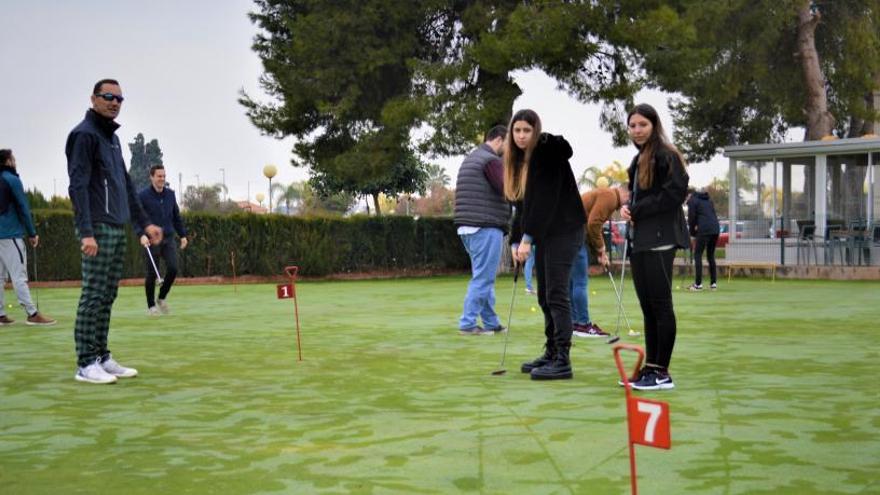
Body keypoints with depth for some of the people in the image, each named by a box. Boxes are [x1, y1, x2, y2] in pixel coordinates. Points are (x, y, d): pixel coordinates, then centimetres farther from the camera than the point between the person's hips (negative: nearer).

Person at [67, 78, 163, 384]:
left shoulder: (113, 138, 20)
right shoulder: (84, 134, -7)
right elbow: (78, 186, -14)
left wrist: (145, 223, 20)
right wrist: (86, 232, -22)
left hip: (118, 229, 8)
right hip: (97, 228, -8)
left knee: (107, 296, 8)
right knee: (93, 295, -7)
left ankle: (102, 357, 13)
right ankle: (86, 364, -3)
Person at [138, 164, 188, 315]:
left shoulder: (170, 194, 10)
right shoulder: (143, 195, -4)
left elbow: (176, 217, 18)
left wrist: (182, 235, 14)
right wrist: (141, 234, -21)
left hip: (168, 238, 4)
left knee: (173, 268, -10)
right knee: (152, 274, -1)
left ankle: (162, 298, 11)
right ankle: (151, 305, 14)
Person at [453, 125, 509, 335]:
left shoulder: (470, 159, 20)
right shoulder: (491, 160, -10)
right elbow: (509, 190, -18)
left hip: (468, 227, 10)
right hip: (486, 227, -10)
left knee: (484, 277, 14)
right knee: (482, 278, -5)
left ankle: (491, 323, 18)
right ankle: (467, 323, -5)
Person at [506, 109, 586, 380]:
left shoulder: (550, 152, -13)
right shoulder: (520, 159, 12)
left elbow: (545, 199, -20)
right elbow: (523, 203, 12)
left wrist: (528, 237, -22)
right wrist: (516, 240, 3)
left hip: (564, 230, -8)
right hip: (544, 233, 8)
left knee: (557, 294, -11)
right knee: (544, 296, 9)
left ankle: (563, 361, -10)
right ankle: (551, 355, 18)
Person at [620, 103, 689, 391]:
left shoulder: (666, 155, -8)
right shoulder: (638, 160, 19)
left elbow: (676, 193, -16)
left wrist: (638, 210, -12)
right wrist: (627, 208, 3)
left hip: (660, 240, -9)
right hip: (639, 240, 9)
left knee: (660, 304, -6)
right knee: (647, 307, 10)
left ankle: (662, 373, -1)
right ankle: (650, 368, 16)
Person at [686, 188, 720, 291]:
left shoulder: (692, 201, 3)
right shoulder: (708, 200, 24)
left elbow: (691, 218, -1)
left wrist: (692, 233, 11)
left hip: (704, 231, -7)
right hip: (716, 229, 7)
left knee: (697, 255, -2)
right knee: (711, 255, 14)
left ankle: (698, 284, -7)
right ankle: (713, 283, 12)